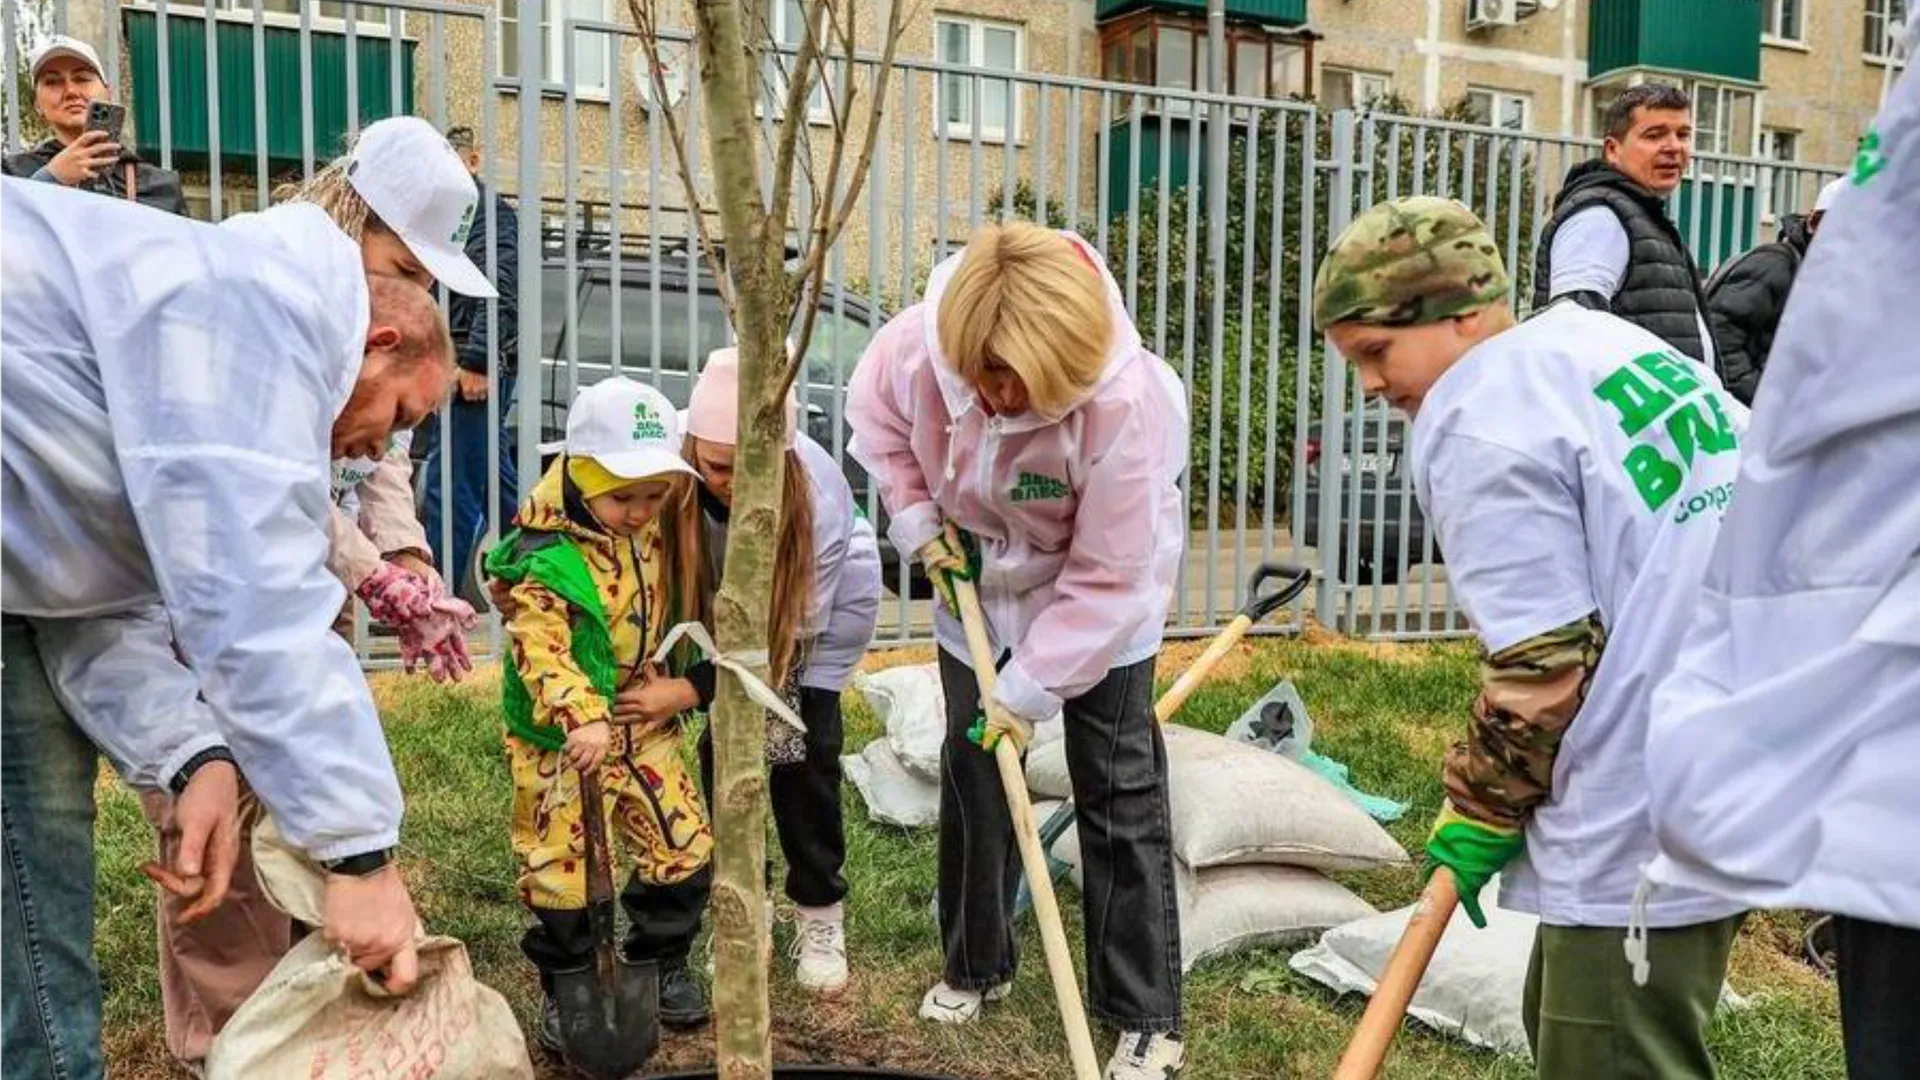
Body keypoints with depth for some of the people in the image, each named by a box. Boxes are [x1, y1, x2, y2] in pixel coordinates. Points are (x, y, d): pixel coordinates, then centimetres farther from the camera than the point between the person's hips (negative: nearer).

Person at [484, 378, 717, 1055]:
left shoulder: (658, 540, 1)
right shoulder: (544, 560, -21)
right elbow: (540, 651, -30)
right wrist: (581, 718, -43)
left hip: (645, 731, 6)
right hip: (562, 743, -5)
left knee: (686, 848, 8)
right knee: (561, 868, 3)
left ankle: (661, 962, 30)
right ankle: (565, 988, 24)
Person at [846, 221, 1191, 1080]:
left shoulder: (1125, 403, -39)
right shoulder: (917, 345, -27)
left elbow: (1106, 578, -30)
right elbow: (873, 414, -1)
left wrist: (1032, 687, -27)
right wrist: (916, 516, -12)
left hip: (1102, 604, -4)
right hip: (980, 583, 4)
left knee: (1118, 791, -3)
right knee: (971, 770, 12)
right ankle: (974, 966, 32)